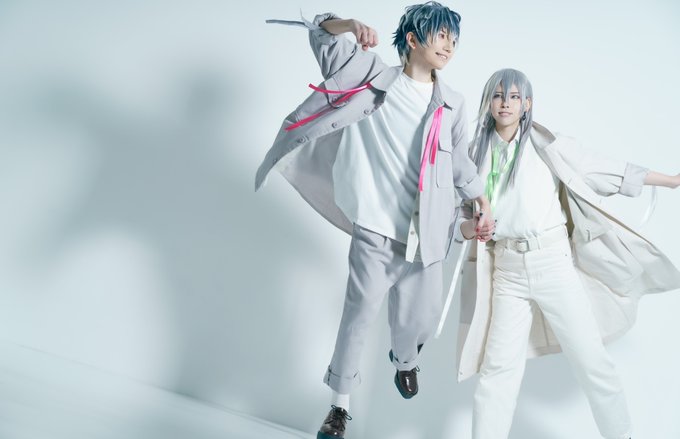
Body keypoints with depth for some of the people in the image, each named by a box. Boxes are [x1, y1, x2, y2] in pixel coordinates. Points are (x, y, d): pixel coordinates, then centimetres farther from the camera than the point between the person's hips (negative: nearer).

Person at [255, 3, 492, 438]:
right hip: (376, 226, -3)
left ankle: (405, 360, 48)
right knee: (359, 314, 0)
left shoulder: (453, 103, 10)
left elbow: (461, 160, 20)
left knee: (421, 315, 12)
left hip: (426, 234, 4)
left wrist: (483, 201, 14)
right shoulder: (376, 76, 0)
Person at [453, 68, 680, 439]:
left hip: (554, 264, -1)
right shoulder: (476, 154, 8)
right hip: (506, 270, 2)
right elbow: (461, 220, 10)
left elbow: (606, 171, 6)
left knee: (590, 360, 4)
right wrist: (472, 228, -12)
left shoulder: (545, 145, 1)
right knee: (499, 368, 2)